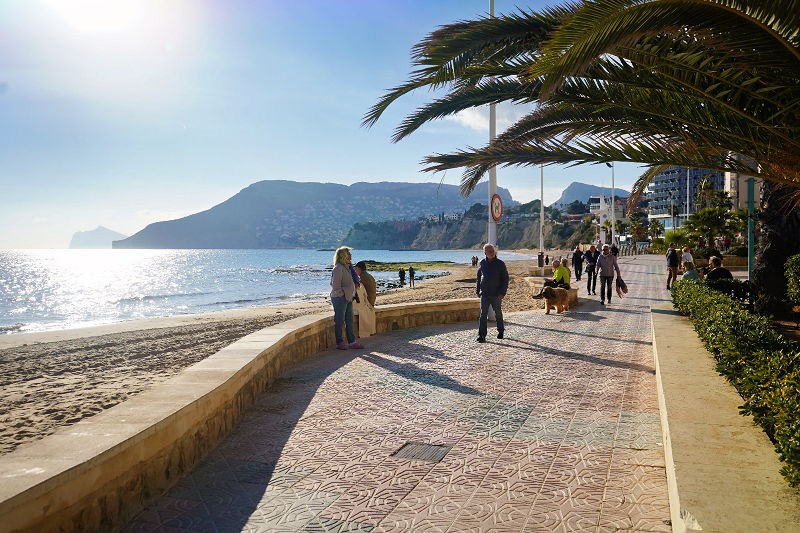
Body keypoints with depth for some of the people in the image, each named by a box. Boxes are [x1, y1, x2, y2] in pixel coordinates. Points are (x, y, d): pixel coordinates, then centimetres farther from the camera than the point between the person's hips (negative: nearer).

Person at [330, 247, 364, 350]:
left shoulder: (347, 267, 12)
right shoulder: (338, 268, -17)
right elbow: (336, 285, -20)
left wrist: (350, 295, 16)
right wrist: (342, 295, -12)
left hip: (348, 298, 9)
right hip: (339, 298, -9)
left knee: (349, 320, 11)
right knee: (339, 321, 1)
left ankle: (352, 341, 16)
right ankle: (339, 342, 10)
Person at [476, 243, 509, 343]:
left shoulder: (500, 264, -3)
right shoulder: (481, 263, 5)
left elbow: (505, 279, -2)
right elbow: (478, 278, 16)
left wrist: (502, 292, -9)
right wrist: (478, 290, 9)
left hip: (496, 294, -2)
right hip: (484, 294, 2)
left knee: (498, 314, 12)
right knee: (483, 314, -4)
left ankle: (500, 331, 31)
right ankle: (481, 335, -3)